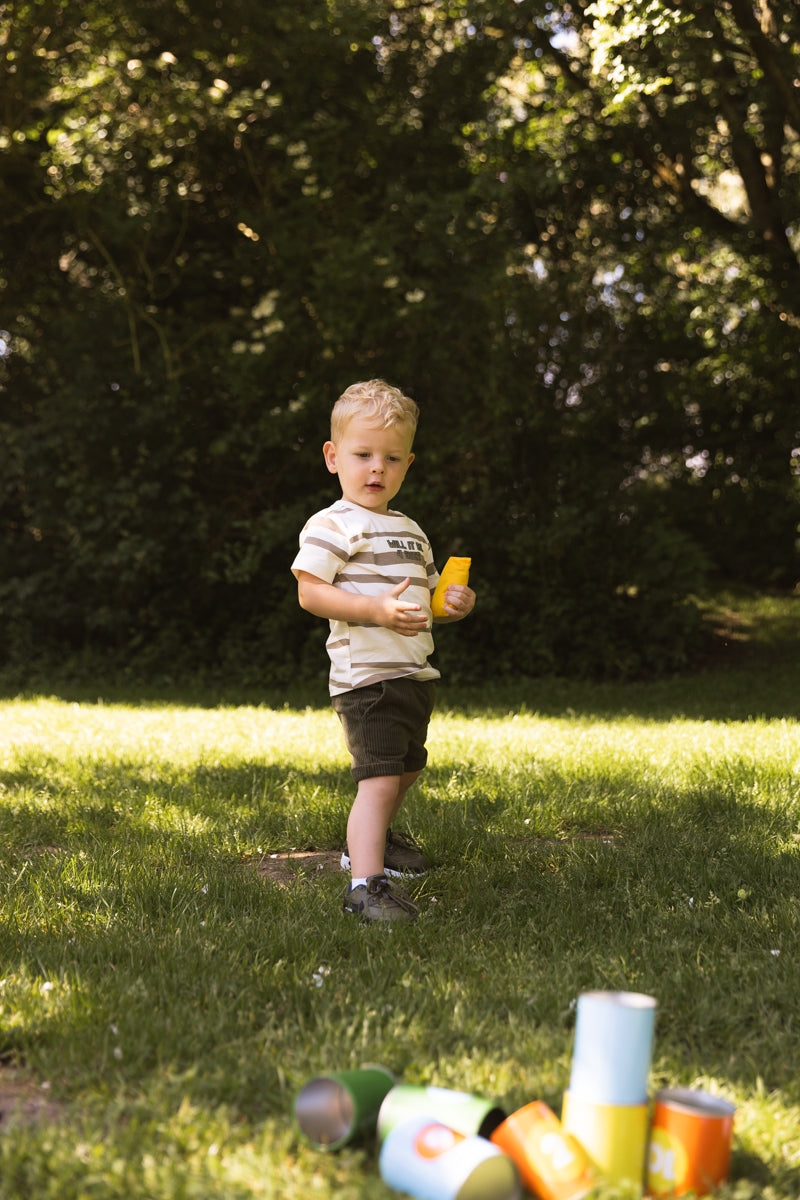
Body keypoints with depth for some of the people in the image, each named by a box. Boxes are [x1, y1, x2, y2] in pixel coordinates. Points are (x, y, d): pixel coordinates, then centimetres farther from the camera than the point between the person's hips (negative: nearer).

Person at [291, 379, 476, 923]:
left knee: (407, 767, 25)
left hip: (415, 674, 9)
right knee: (381, 776, -19)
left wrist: (454, 602, 3)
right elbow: (310, 592, -19)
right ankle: (366, 883, -20)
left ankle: (372, 838, 47)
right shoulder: (332, 525, -10)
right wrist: (377, 609, -29)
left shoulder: (410, 531, 18)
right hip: (366, 675, -9)